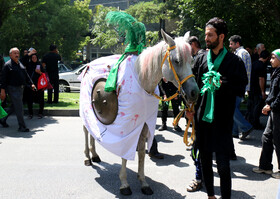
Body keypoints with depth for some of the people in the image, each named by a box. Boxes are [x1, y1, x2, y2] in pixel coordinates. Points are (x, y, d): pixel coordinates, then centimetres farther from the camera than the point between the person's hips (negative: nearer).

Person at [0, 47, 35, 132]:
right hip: (13, 89, -8)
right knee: (19, 108, -8)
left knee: (14, 107, 17)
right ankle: (22, 127, -1)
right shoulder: (8, 65, -10)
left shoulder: (20, 64, 14)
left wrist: (31, 84, 18)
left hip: (20, 88, 8)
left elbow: (26, 75, 23)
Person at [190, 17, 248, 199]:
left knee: (223, 165, -3)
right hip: (202, 117, 5)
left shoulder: (234, 61, -3)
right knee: (205, 160, 15)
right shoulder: (201, 59, 8)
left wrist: (222, 83, -20)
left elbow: (241, 89, -6)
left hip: (222, 119, -4)